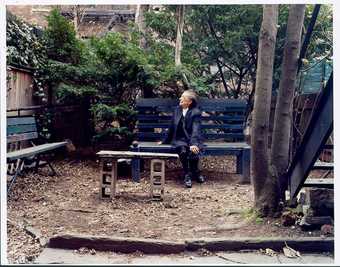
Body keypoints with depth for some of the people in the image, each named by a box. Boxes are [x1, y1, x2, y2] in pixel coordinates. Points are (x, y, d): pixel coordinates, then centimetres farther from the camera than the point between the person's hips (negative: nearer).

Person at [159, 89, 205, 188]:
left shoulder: (196, 112, -7)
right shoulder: (177, 110, 8)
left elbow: (196, 130, -19)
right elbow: (172, 128, 19)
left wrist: (194, 144, -34)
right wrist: (165, 141, 24)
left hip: (192, 140, -2)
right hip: (180, 140, 3)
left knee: (193, 151, -33)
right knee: (183, 151, -31)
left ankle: (195, 172, -2)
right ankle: (187, 174, -12)